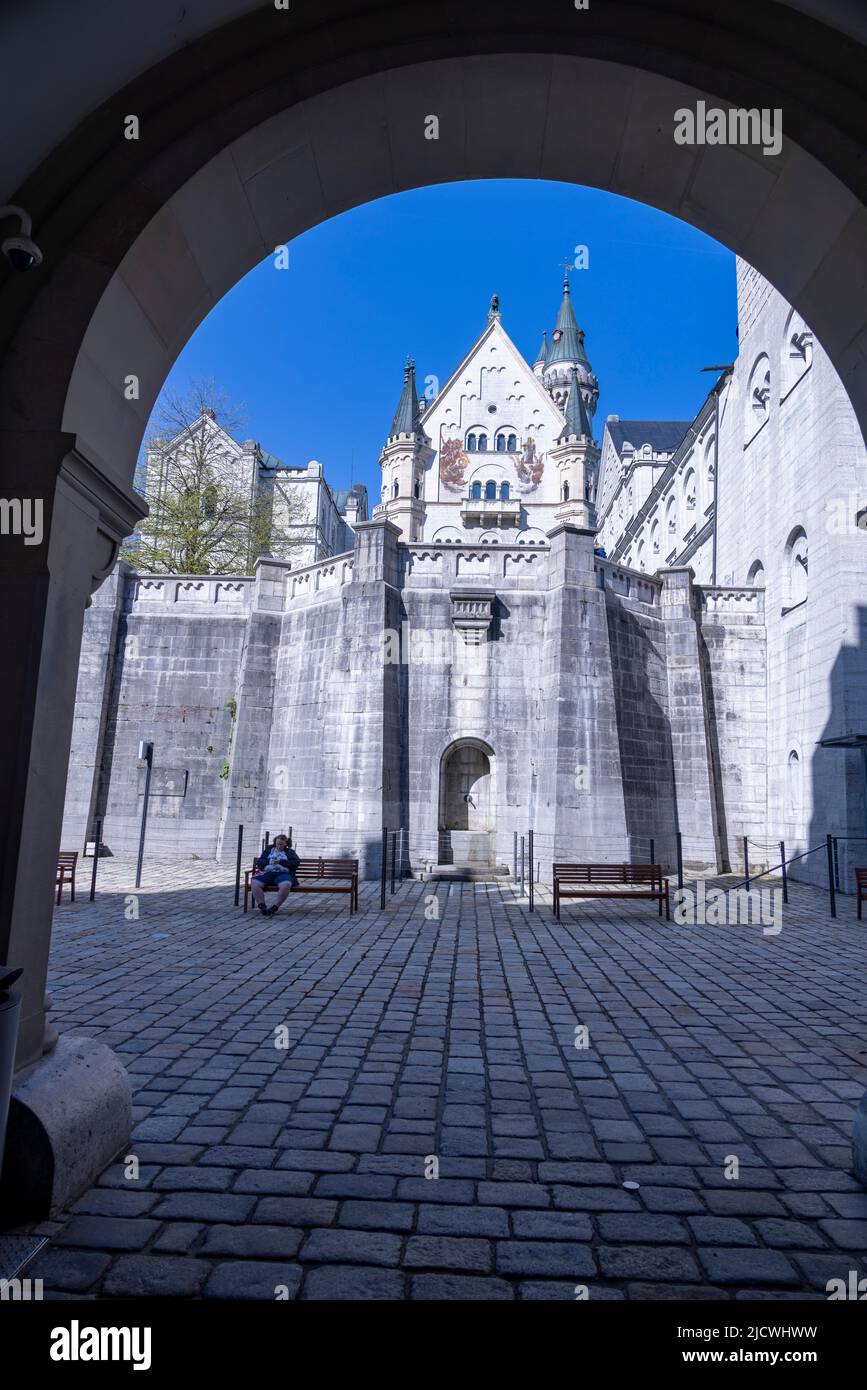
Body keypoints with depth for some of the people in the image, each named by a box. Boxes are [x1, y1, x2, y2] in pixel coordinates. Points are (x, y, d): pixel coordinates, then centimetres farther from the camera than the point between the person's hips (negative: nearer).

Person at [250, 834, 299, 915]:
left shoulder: (289, 852, 20)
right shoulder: (269, 850, 25)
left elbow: (296, 862, 3)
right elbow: (259, 862, 16)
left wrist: (281, 862, -5)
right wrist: (269, 861, -3)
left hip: (283, 873, -2)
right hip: (268, 873, 2)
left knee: (286, 885, -38)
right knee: (254, 883, -28)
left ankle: (275, 907, -26)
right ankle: (262, 907, -23)